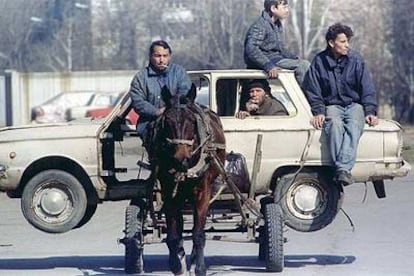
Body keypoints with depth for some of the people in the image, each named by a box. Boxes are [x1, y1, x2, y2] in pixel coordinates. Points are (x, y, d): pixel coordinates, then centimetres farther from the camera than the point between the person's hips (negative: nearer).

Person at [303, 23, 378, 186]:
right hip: (332, 106, 0)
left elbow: (367, 89, 3)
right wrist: (318, 112, -13)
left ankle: (344, 168, -50)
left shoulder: (355, 60, 2)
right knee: (334, 124, -35)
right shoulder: (319, 62, 2)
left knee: (353, 127, -34)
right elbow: (313, 91, 3)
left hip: (354, 105, 0)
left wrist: (370, 112, -9)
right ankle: (342, 169, -47)